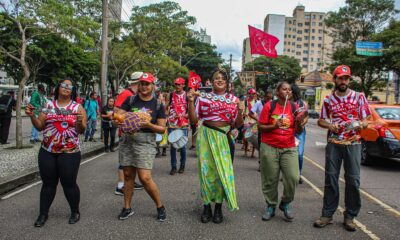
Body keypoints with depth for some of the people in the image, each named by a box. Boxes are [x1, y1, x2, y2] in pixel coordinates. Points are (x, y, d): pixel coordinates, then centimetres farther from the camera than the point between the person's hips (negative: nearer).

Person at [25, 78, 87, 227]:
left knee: (69, 184, 3)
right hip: (47, 152, 3)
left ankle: (75, 212, 23)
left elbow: (81, 131, -3)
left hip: (69, 152, -2)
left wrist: (80, 121, -23)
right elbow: (40, 126, 7)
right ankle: (43, 214, 25)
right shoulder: (48, 105, 7)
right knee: (48, 183, 11)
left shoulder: (77, 107, 1)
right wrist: (32, 116, -9)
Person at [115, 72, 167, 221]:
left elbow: (162, 129, 0)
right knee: (128, 175, 10)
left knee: (145, 178, -10)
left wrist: (148, 125, -17)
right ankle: (127, 208, 26)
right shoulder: (130, 100, 6)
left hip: (146, 143, -3)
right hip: (127, 141, 3)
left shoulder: (158, 105, 1)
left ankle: (160, 207, 10)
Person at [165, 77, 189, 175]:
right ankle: (173, 167, 14)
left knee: (183, 145, 4)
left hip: (183, 124, -1)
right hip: (172, 124, 1)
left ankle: (182, 165, 22)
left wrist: (183, 115, -15)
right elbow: (165, 108, 11)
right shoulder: (171, 95, 5)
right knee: (172, 145, 4)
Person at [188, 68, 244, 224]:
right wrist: (191, 102, -9)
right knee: (207, 169, 3)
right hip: (206, 136, -1)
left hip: (224, 138, 1)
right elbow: (194, 120, 1)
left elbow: (237, 125, 8)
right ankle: (207, 206, 17)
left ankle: (219, 208, 18)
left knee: (223, 170, 2)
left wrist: (240, 110, -9)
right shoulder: (203, 98, 4)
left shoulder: (233, 99, 8)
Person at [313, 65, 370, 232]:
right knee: (330, 178, 4)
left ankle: (350, 217, 14)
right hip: (334, 143, 1)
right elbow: (321, 120, 13)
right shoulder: (329, 99, 7)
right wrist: (329, 126, -8)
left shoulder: (359, 97, 4)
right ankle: (327, 214, 13)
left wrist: (360, 124, -18)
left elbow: (365, 121, 5)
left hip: (353, 143, -1)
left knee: (353, 180, 0)